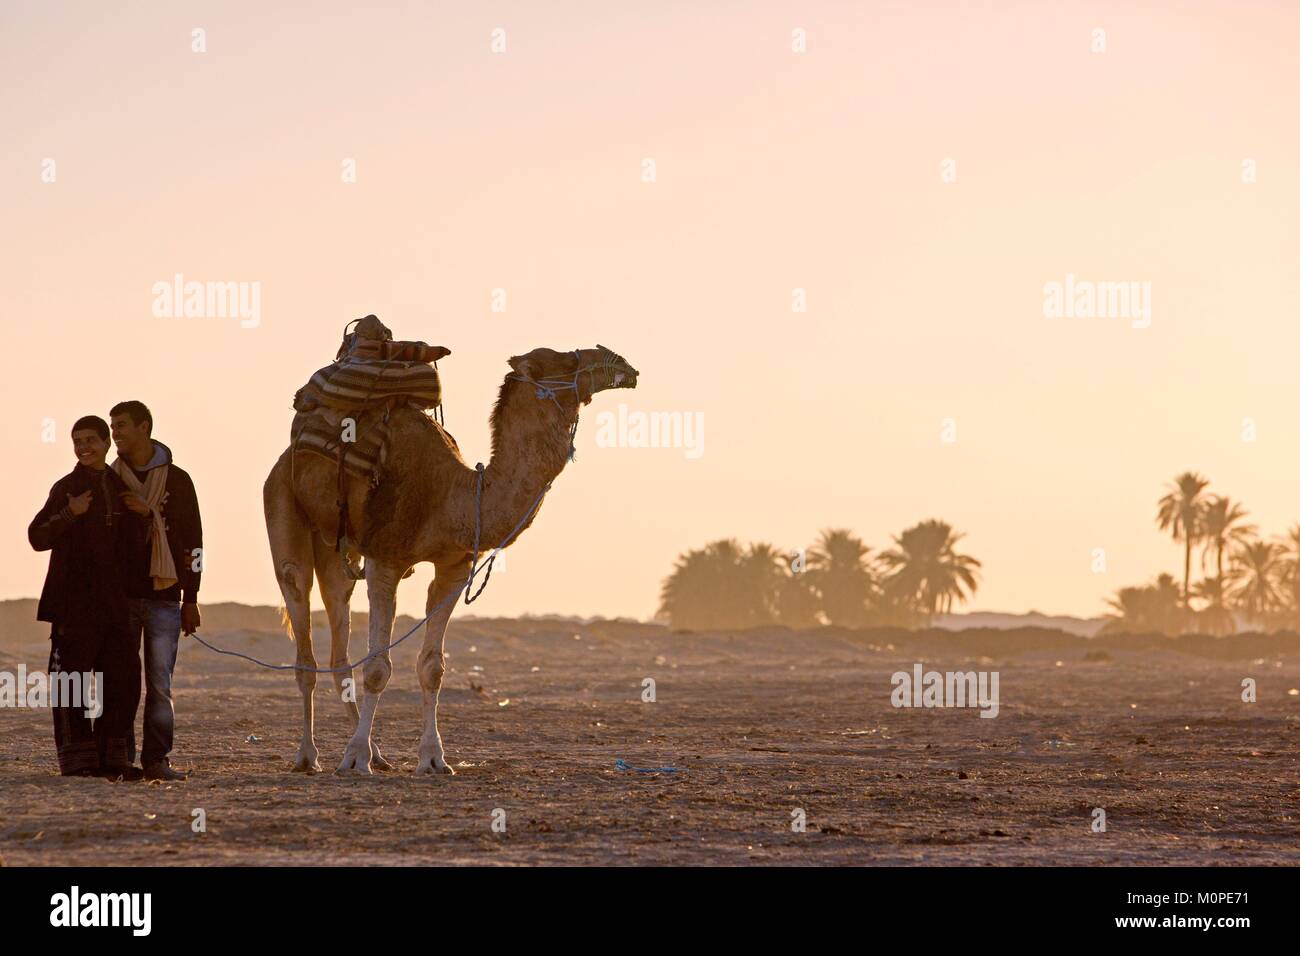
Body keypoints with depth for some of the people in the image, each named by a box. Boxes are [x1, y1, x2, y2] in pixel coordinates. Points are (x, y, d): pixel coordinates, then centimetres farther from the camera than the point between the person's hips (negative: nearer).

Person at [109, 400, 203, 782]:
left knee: (159, 684, -3)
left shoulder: (176, 480, 6)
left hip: (163, 596, -1)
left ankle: (156, 760, -1)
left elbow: (191, 542, 6)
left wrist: (190, 600, 1)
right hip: (119, 596, 1)